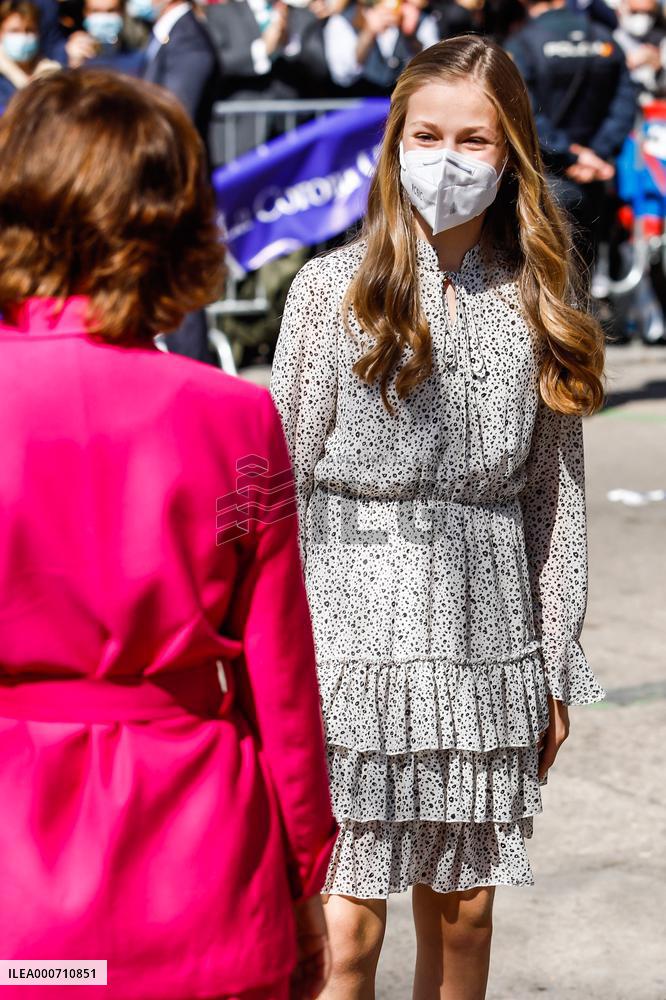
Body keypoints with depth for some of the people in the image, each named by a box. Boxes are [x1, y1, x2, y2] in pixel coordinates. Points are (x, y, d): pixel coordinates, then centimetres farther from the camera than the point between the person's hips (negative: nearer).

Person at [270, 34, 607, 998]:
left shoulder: (541, 295, 6)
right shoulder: (333, 288, -3)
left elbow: (555, 484, 9)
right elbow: (285, 480, -2)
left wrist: (555, 667, 8)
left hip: (486, 632, 3)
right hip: (358, 620, -3)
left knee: (463, 910, 11)